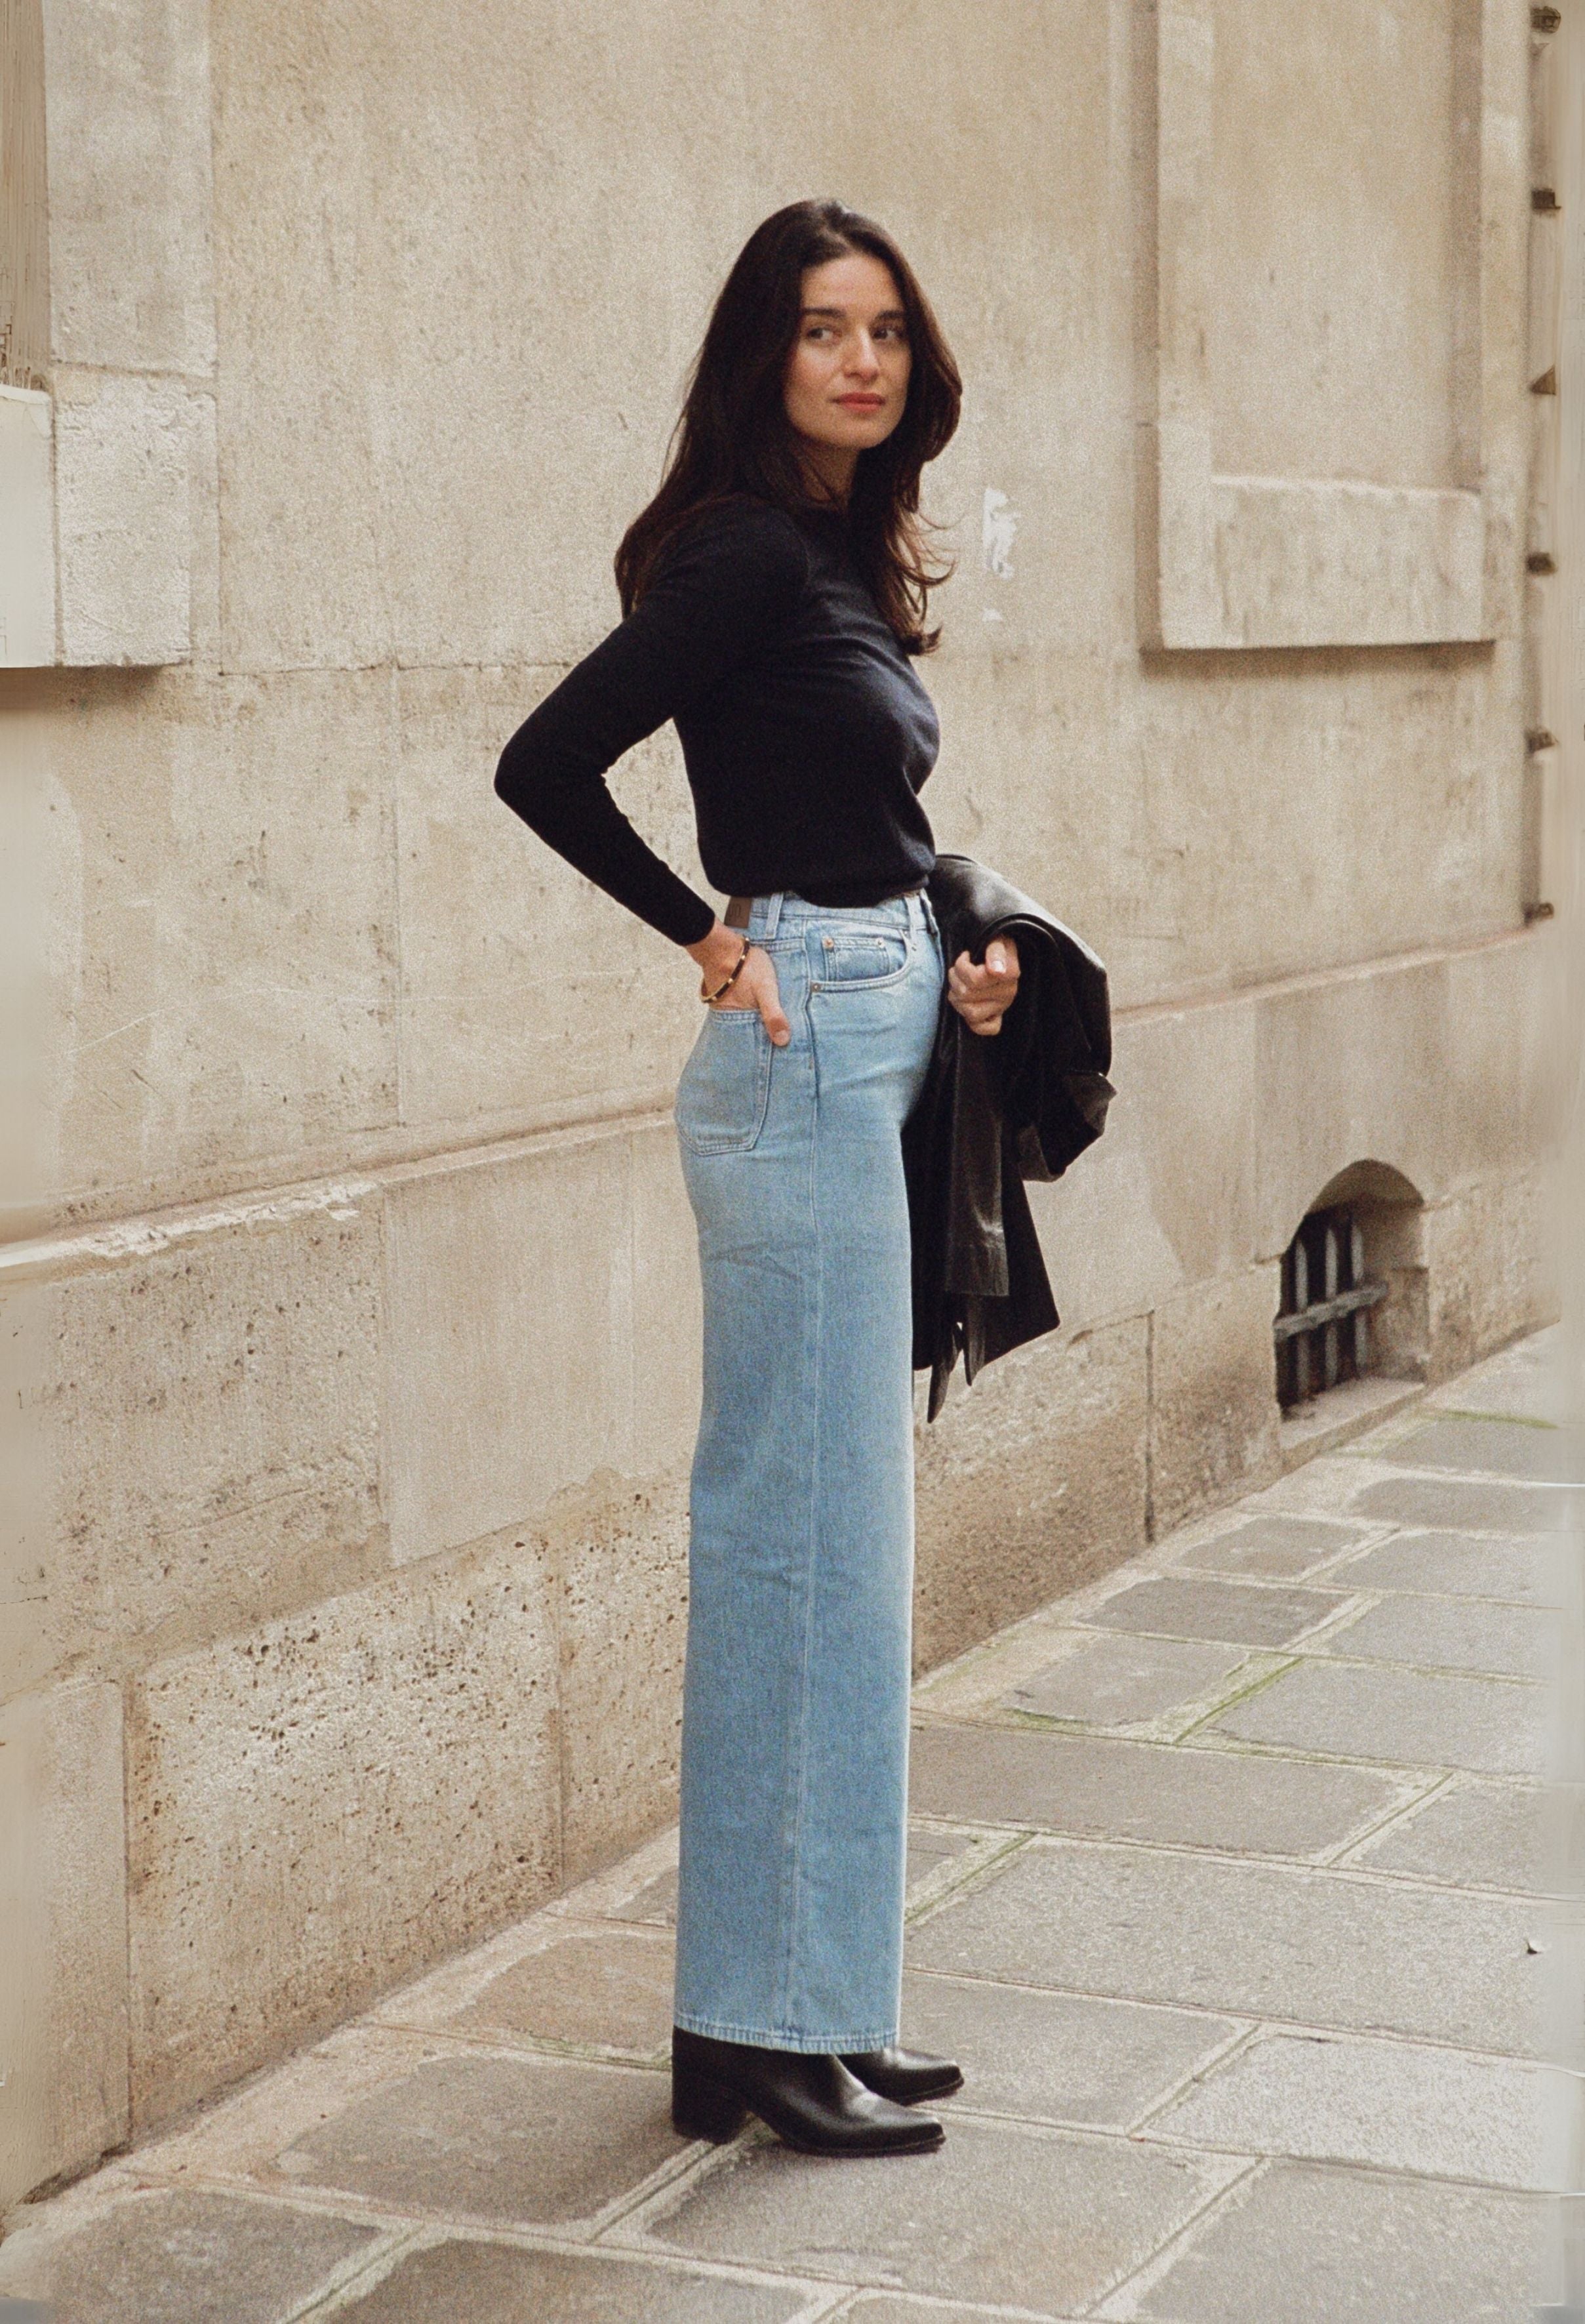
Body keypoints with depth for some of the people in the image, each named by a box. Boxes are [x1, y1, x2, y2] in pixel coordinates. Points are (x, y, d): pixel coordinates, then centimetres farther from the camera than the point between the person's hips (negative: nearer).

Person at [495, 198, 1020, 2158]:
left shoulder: (842, 561, 15)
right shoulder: (745, 549, -12)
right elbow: (546, 763, -18)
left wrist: (953, 961, 5)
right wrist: (712, 936, -8)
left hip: (865, 1052, 10)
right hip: (804, 1053, -10)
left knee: (794, 1528, 12)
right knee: (816, 1531, -5)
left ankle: (767, 2012, 20)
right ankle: (784, 2024, 4)